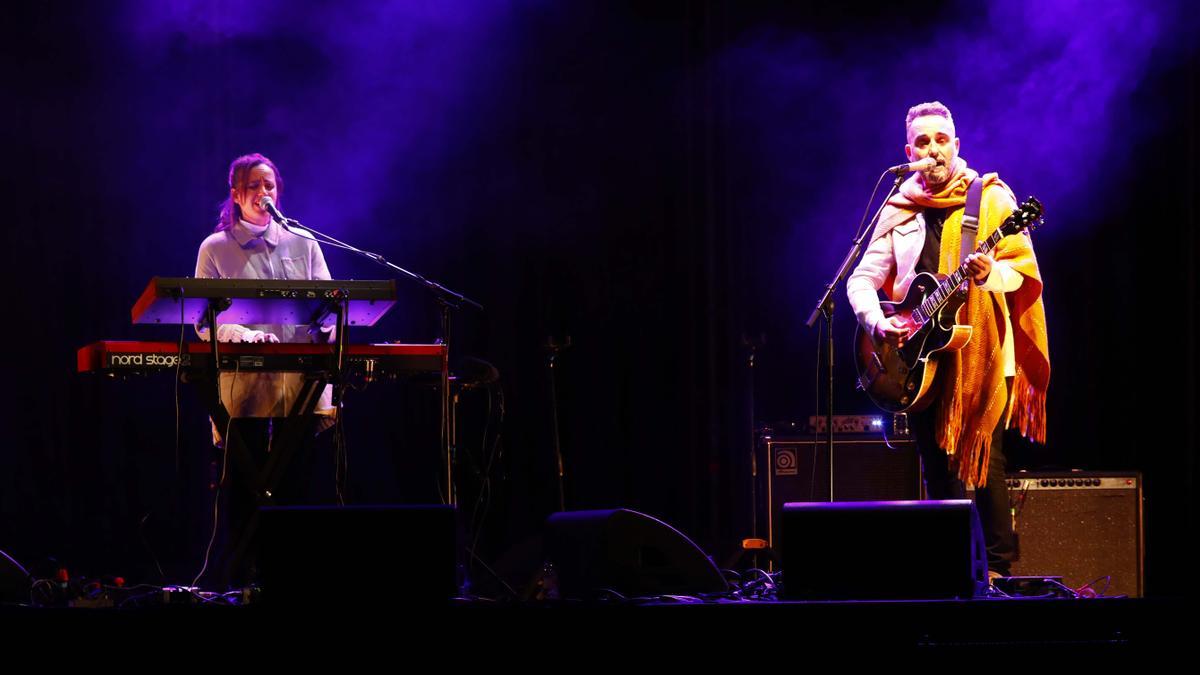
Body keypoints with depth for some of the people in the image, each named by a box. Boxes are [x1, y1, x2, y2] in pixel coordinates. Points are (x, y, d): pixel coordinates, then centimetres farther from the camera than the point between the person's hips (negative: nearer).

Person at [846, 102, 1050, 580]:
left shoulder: (991, 197, 1)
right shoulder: (898, 210, 12)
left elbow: (1024, 268, -7)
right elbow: (862, 279, 11)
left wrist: (990, 273, -28)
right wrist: (878, 324, -7)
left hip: (980, 353, -4)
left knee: (984, 459, -10)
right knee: (937, 465, 8)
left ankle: (998, 568, -6)